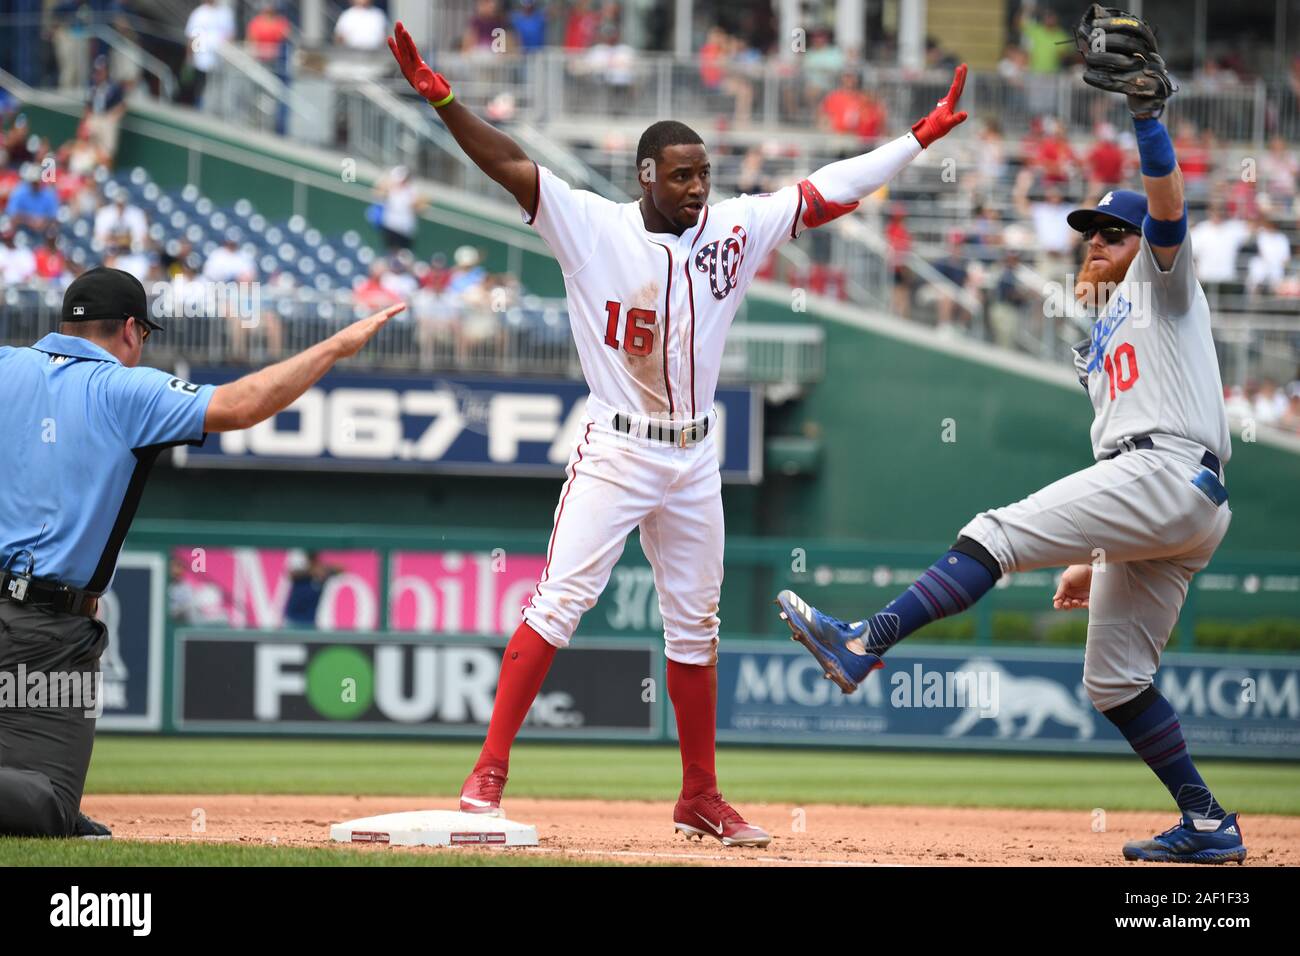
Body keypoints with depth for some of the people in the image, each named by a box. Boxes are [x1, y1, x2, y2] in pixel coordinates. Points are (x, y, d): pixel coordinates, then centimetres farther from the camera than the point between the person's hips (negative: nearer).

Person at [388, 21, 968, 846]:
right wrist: (442, 99, -28)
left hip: (695, 457, 5)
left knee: (696, 625, 11)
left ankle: (701, 799, 20)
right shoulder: (591, 226, -7)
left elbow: (830, 190, 6)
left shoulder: (735, 228, 4)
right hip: (616, 451, -5)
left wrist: (924, 136, 4)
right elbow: (510, 163, -15)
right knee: (560, 602, -12)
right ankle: (489, 775, -13)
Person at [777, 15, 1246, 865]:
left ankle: (866, 644, -35)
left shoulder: (1160, 283, 9)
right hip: (1163, 508, 10)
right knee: (1113, 680, 8)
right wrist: (1093, 558, 25)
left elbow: (1167, 202, -12)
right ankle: (1208, 825, 9)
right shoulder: (1103, 337, 33)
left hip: (1170, 477, -10)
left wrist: (1146, 112, -27)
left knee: (998, 534, -22)